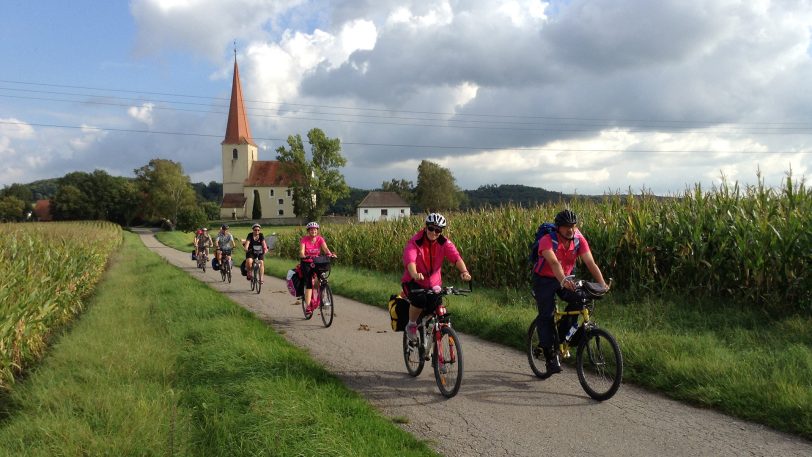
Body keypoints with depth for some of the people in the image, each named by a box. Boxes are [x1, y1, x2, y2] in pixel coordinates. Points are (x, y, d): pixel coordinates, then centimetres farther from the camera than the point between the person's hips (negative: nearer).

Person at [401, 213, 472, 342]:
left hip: (434, 284, 3)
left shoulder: (444, 243, -9)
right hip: (414, 282, -3)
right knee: (420, 299, -33)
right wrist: (415, 274, -57)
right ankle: (411, 325, -4)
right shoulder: (415, 242, -18)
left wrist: (464, 271, -46)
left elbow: (456, 257, -25)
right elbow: (409, 260, -36)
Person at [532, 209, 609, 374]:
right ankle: (550, 356, -1)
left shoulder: (579, 240, -15)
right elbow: (554, 263, -44)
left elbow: (590, 263, -24)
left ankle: (563, 334, 0)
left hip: (566, 278, 4)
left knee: (580, 299, -21)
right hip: (544, 280, -4)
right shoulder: (547, 241, -28)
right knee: (546, 315, -12)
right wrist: (563, 281, -62)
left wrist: (602, 283, -38)